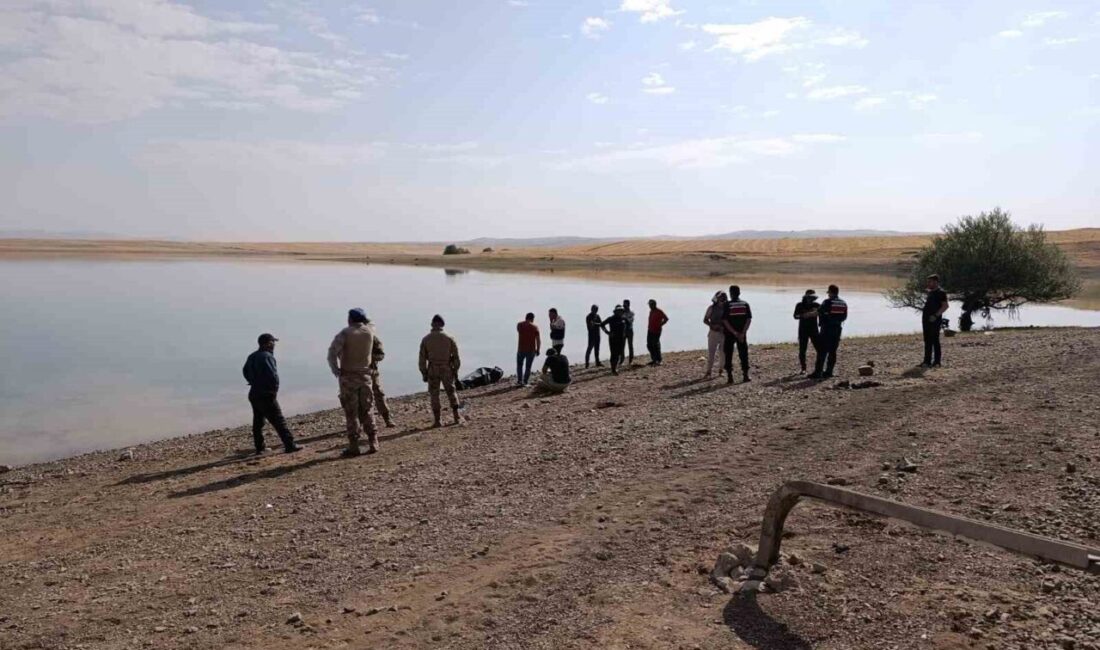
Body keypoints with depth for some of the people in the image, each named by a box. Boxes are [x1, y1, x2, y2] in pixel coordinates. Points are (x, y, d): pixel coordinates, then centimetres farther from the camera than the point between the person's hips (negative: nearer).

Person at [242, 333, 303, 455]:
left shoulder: (252, 356, 11)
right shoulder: (267, 356, -18)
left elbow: (245, 371, 24)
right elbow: (273, 376, -24)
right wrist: (274, 390, -9)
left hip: (254, 393, 9)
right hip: (266, 395, -9)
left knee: (258, 422, 16)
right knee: (279, 421, -8)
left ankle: (260, 447, 22)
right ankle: (290, 445, -8)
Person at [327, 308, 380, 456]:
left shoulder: (345, 333, -8)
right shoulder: (369, 331, 2)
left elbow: (332, 352, -16)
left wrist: (336, 371, -7)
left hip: (348, 376, -3)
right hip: (365, 376, 3)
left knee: (351, 413, 0)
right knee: (367, 411, 12)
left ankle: (354, 447, 0)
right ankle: (373, 443, 10)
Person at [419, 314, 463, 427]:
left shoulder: (426, 339, -1)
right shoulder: (449, 338, -1)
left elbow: (422, 358, -2)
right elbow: (456, 356, -1)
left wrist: (424, 373, 4)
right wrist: (455, 370, 7)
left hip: (433, 370, -1)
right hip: (447, 369, 1)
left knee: (434, 395, 6)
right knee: (451, 392, 15)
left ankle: (437, 421, 4)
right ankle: (457, 417, 14)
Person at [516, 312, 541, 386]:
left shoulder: (519, 324, -1)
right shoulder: (534, 327, -8)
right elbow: (538, 340, -10)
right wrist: (538, 350, 0)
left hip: (521, 349, 1)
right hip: (531, 350, -1)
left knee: (519, 364, 20)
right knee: (528, 366, 10)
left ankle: (519, 380, 15)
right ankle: (525, 382, 8)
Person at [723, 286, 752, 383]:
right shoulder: (745, 304, 1)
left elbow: (725, 321, -13)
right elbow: (749, 319, -4)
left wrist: (734, 332, -12)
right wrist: (742, 333, -8)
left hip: (729, 334, -2)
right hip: (742, 334, 2)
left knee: (728, 355, 6)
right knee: (743, 354, 10)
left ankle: (729, 376, 3)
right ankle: (745, 375, 9)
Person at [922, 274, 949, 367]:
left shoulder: (941, 292, -9)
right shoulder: (929, 292, 16)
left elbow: (945, 306, -16)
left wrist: (936, 315, -22)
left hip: (934, 320, -8)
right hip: (926, 319, 9)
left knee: (935, 340, -5)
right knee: (927, 341, 11)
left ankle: (936, 362, 0)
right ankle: (927, 361, 18)